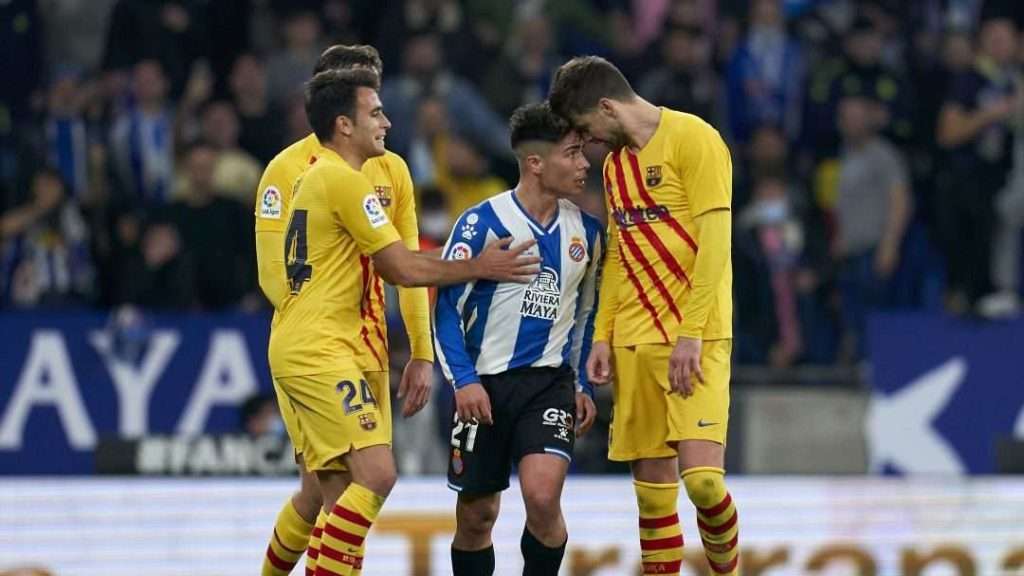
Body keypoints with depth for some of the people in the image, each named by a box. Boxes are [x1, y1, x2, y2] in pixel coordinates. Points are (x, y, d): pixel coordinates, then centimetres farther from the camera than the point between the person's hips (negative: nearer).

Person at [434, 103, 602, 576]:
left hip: (549, 381, 2)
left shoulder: (585, 230, 6)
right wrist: (463, 380, -15)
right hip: (485, 382, -2)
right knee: (476, 515, 6)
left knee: (542, 497, -20)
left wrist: (582, 384, 15)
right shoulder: (483, 222, -8)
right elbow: (446, 306, -6)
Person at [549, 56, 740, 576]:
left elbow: (715, 241, -13)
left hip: (696, 336, -7)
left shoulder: (692, 139, -8)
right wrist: (603, 336, 11)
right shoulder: (616, 161, 16)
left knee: (701, 477, -16)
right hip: (635, 339, 7)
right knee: (651, 481, 3)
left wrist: (691, 335, -17)